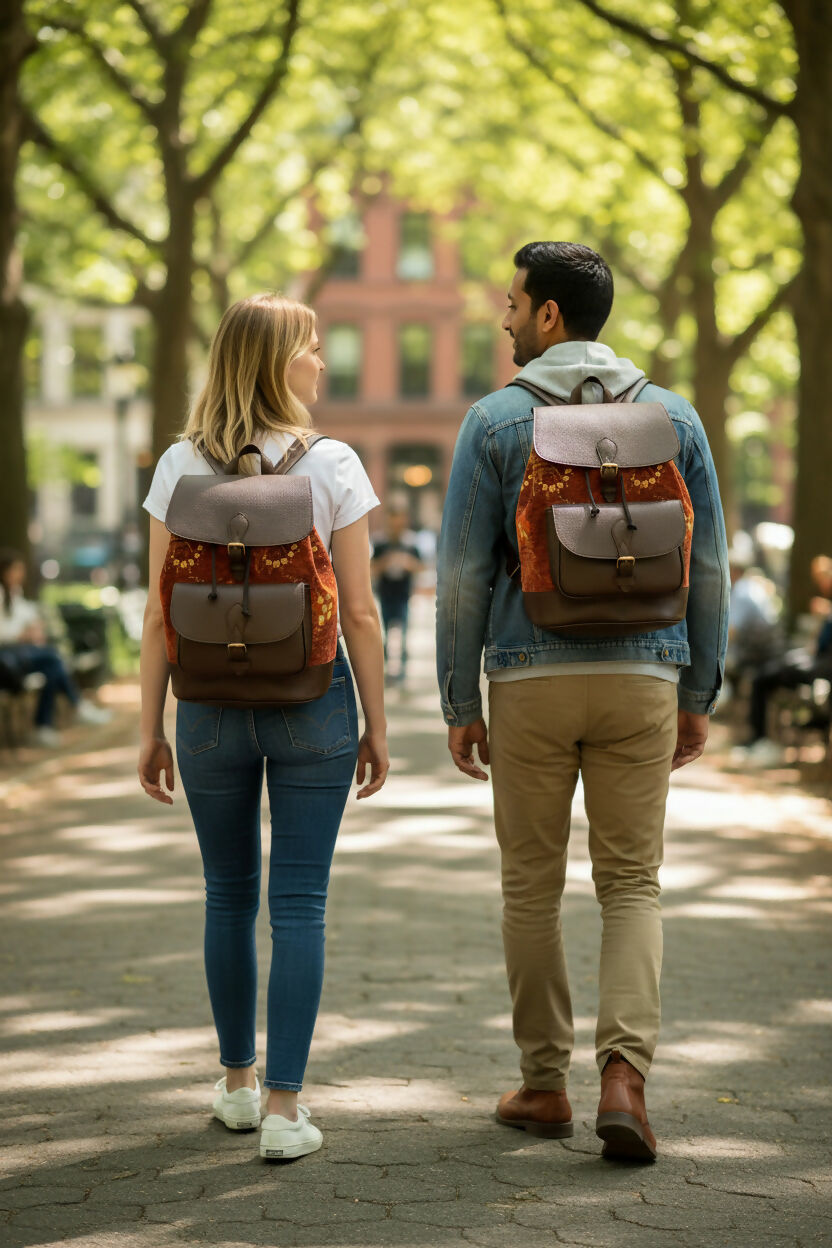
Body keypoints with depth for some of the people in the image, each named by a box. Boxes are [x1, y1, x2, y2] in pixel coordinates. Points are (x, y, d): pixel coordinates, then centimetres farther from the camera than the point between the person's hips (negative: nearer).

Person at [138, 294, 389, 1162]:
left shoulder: (179, 467, -1)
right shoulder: (331, 466, -7)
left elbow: (160, 613, -1)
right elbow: (359, 613, -6)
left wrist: (151, 731, 6)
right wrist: (376, 726, 3)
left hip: (213, 699, 2)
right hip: (312, 696, -2)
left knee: (228, 897, 17)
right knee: (299, 904, 2)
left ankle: (237, 1085, 29)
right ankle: (283, 1110, 0)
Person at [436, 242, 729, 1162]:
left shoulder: (494, 421, -4)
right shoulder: (673, 417, 3)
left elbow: (463, 574, -5)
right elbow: (706, 567, 4)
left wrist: (458, 704, 2)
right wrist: (699, 696, 11)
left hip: (531, 680, -1)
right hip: (641, 677, 1)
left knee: (532, 887, 11)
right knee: (631, 886, 6)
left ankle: (544, 1085, 17)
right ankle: (624, 1074, -11)